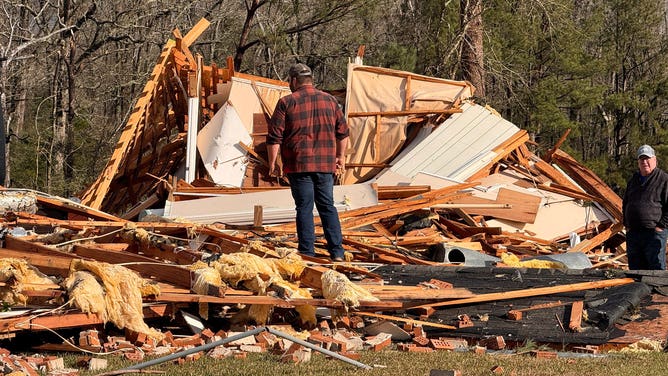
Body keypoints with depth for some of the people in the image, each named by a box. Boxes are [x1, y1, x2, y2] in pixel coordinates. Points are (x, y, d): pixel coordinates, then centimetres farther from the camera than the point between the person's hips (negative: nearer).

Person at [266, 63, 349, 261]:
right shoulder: (329, 100, 9)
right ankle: (337, 251, 5)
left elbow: (274, 137, -6)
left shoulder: (286, 103, -4)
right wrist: (341, 156, 25)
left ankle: (307, 253, -1)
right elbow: (343, 132, 14)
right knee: (327, 206, 10)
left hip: (299, 165, -3)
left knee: (304, 208, 0)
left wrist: (272, 163, 2)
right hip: (325, 164, 4)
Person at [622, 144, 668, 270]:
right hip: (633, 233, 7)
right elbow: (625, 203, 28)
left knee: (656, 268, -8)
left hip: (654, 233, -7)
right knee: (635, 268, 10)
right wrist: (626, 224, 16)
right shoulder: (634, 179, 17)